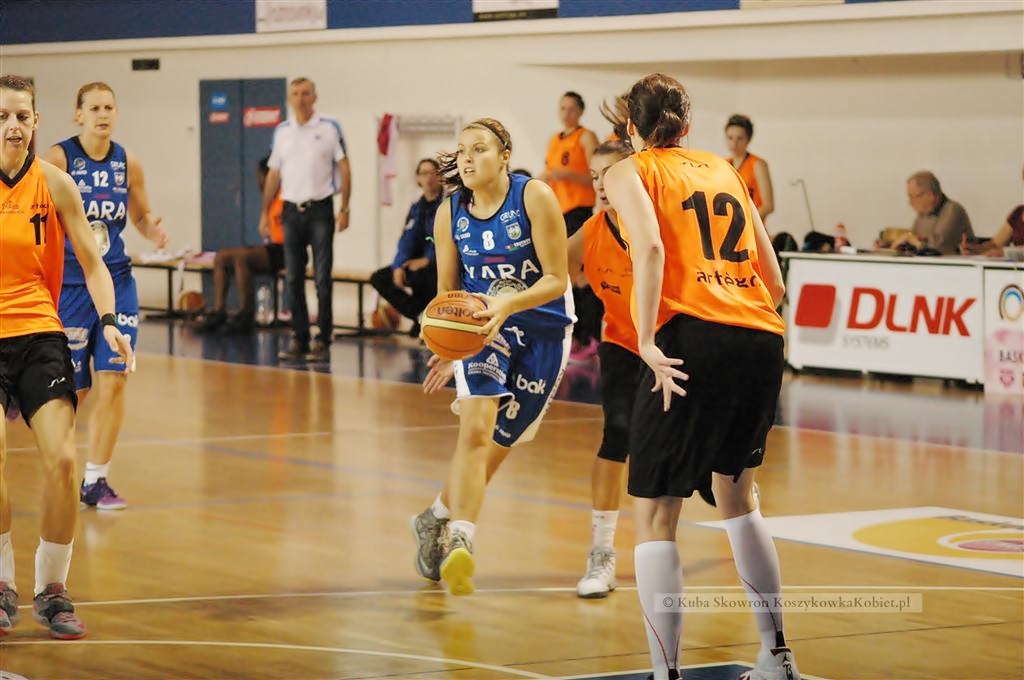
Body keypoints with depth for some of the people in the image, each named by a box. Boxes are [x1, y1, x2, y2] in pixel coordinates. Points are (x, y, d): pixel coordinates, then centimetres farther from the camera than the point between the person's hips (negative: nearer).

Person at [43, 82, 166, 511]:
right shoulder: (57, 158, -9)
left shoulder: (127, 163, 3)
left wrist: (153, 231, -6)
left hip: (116, 282, 3)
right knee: (72, 388, 4)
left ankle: (95, 480, 3)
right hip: (68, 283, -3)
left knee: (113, 381, -7)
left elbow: (142, 215, 17)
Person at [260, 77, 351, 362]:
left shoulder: (330, 128, -1)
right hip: (291, 210, 4)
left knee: (322, 278, -4)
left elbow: (344, 168, -2)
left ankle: (323, 341, -1)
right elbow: (274, 175, 14)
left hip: (320, 210, -4)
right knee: (293, 279, 5)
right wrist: (265, 212, 11)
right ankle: (299, 338, 11)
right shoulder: (282, 132, 10)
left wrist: (344, 208, -8)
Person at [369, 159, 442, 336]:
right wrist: (399, 266, -9)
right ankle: (419, 316, -5)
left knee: (416, 275, -38)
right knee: (379, 279, -6)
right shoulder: (417, 208, 14)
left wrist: (427, 260, -25)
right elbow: (407, 240, 7)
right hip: (418, 263, 8)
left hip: (440, 262, -8)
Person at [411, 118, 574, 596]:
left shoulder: (534, 197, -14)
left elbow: (556, 280, -14)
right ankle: (459, 541, -27)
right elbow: (447, 290, 6)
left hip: (543, 329, -1)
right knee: (475, 430, -22)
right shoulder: (450, 214, -3)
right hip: (482, 325, 1)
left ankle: (437, 518, 29)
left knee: (498, 444, 6)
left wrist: (507, 305, -30)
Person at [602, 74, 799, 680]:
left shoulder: (631, 171, 9)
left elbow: (650, 246, -13)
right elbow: (774, 281, 19)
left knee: (655, 516, 1)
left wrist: (649, 343, -16)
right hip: (763, 340, 6)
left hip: (693, 337, -6)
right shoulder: (725, 171, 24)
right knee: (737, 495, 25)